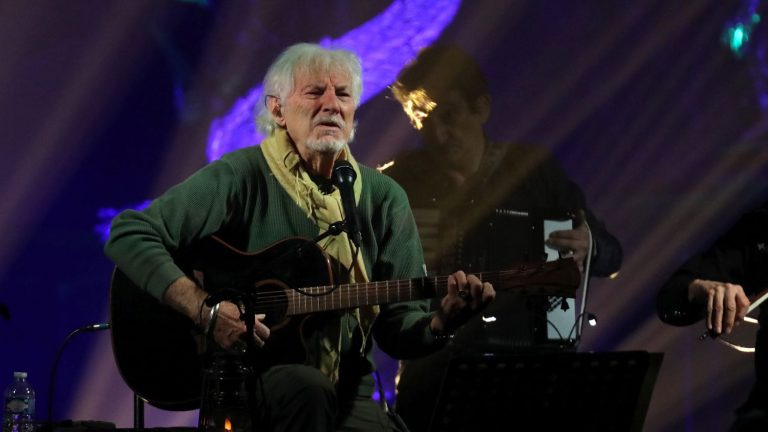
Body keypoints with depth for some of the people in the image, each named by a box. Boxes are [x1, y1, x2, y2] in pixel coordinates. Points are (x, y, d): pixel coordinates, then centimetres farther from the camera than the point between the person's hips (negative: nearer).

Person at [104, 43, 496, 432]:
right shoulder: (241, 177, -5)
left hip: (346, 388, 3)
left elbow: (398, 330, 6)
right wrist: (205, 310, -21)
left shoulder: (382, 198, 6)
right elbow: (128, 236, -12)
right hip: (239, 373, -2)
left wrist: (440, 322, -17)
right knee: (310, 388, -34)